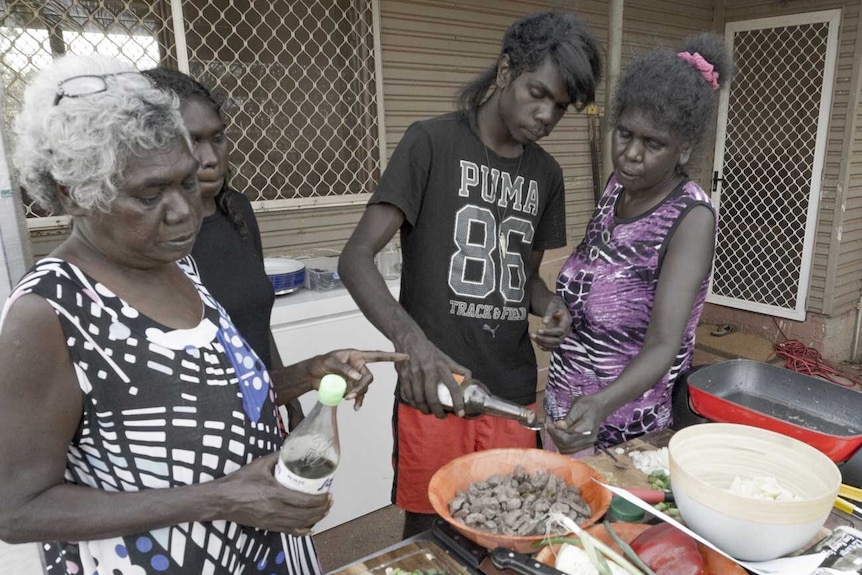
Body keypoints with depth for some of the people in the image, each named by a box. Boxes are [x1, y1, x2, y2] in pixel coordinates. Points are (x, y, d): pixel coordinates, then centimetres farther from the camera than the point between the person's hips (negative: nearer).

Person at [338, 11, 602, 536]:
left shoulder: (546, 173, 10)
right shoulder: (432, 143, -8)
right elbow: (357, 258, -15)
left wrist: (550, 307, -5)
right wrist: (412, 339, -32)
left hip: (514, 390, 5)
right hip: (435, 388, -4)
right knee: (427, 530, 11)